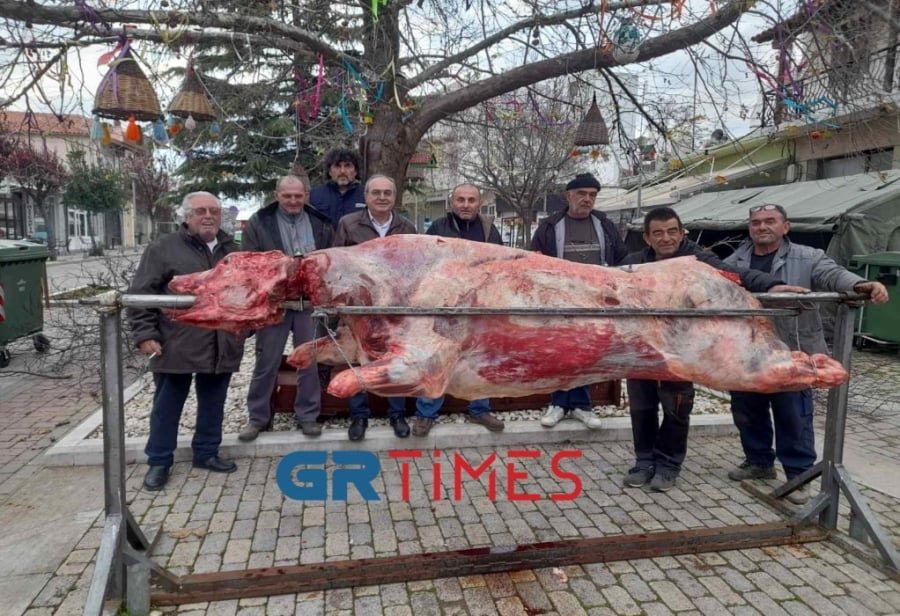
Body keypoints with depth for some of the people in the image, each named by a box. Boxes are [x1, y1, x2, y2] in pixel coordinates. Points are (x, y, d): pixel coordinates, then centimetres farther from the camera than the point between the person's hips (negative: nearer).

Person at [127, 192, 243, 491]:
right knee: (167, 406, 7)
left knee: (213, 404, 13)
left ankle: (207, 453, 29)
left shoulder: (231, 249, 13)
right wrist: (145, 334, -11)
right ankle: (159, 461, 21)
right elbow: (140, 294, -5)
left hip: (221, 346, 4)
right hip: (177, 346, -4)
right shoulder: (163, 248, -2)